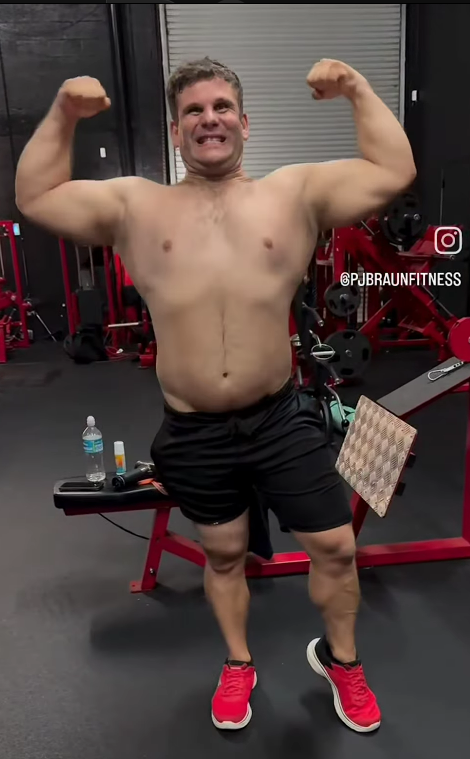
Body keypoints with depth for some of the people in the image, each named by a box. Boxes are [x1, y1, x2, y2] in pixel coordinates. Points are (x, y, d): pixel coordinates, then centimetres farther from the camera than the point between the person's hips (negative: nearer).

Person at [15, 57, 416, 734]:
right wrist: (63, 114, 1)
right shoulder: (135, 205, 4)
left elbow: (395, 172, 1)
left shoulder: (296, 191, 2)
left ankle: (339, 658, 41)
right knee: (223, 553, 19)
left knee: (336, 547, 9)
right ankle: (239, 665, 46)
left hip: (280, 419, 0)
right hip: (192, 432, 1)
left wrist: (359, 90, -2)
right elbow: (34, 198, 8)